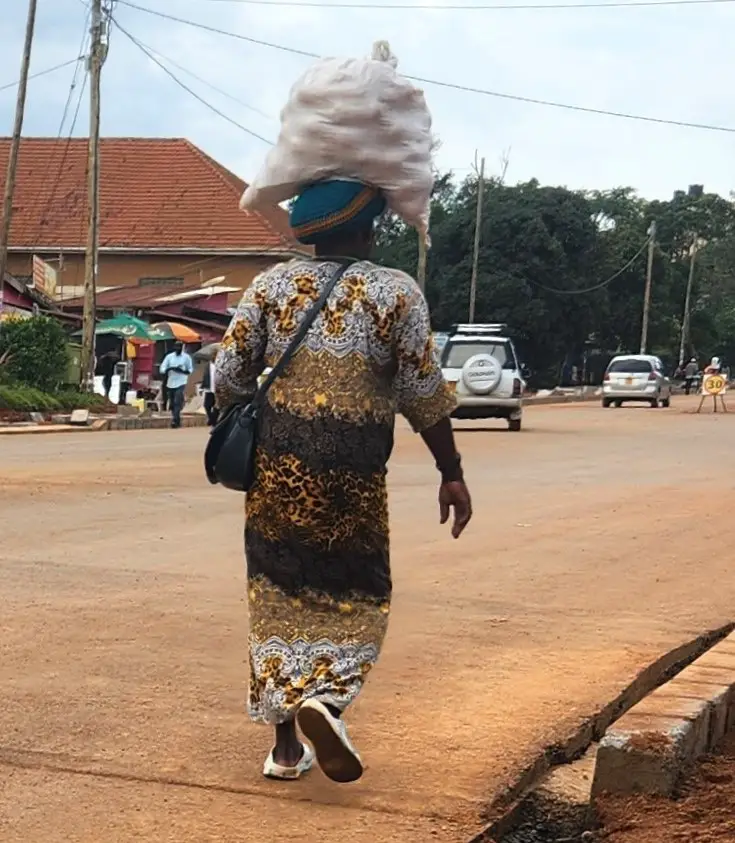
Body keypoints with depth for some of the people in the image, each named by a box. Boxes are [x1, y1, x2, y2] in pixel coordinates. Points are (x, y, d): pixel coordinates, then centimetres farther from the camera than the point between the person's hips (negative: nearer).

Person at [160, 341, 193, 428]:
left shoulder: (186, 357, 2)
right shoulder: (169, 356, 6)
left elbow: (190, 370, 4)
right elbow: (162, 368, -1)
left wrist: (181, 370, -15)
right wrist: (170, 368, -22)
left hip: (181, 383, -3)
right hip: (170, 383, 3)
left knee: (178, 402, -16)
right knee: (172, 403, 8)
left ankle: (175, 420, -20)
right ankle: (177, 421, 19)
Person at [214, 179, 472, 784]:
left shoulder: (270, 286, 5)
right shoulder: (397, 293, -3)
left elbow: (230, 377, 2)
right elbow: (424, 396, -6)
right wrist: (452, 474, 1)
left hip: (275, 467, 3)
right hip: (352, 477, -3)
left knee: (280, 600, 12)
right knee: (357, 598, 14)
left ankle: (287, 744, 14)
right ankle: (323, 696, -12)